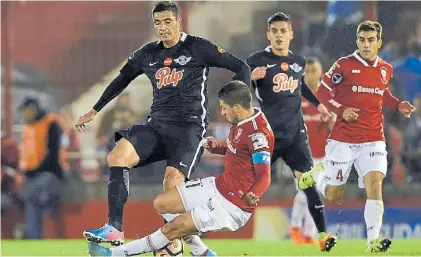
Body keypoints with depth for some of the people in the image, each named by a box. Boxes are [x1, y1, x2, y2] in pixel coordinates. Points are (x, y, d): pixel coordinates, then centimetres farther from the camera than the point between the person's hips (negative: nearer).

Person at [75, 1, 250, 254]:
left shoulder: (198, 48, 0)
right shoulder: (147, 54, 14)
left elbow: (242, 68, 1)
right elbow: (121, 81, 30)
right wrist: (94, 111, 34)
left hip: (189, 126, -5)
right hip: (157, 125, 5)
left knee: (172, 183, -25)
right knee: (117, 155, -20)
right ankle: (115, 229, -24)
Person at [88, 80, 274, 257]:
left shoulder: (258, 134, -25)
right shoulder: (240, 123, 5)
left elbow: (264, 176, -30)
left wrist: (252, 196, -50)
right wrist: (216, 148, 1)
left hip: (234, 205, -10)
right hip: (220, 185, 10)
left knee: (173, 228, -11)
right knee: (161, 204, 8)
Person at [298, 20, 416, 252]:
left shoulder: (386, 70, 6)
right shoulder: (344, 65, -7)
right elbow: (322, 91, -1)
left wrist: (398, 104, 5)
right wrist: (341, 110, -15)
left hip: (373, 140, 2)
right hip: (343, 140, -2)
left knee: (375, 183, -20)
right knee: (332, 197, 6)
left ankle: (373, 240, -19)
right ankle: (317, 174, 42)